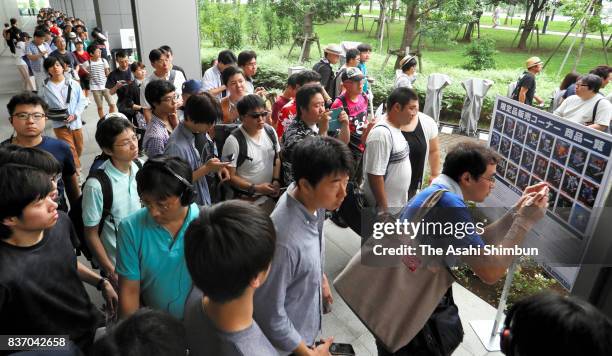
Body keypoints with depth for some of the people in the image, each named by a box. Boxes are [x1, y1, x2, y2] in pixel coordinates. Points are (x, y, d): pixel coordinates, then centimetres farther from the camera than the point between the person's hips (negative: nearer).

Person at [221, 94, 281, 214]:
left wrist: (276, 181, -4)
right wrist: (255, 188, -21)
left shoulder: (270, 131, -3)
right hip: (245, 201, -5)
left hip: (269, 196, 5)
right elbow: (230, 176, -16)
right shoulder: (234, 141, -20)